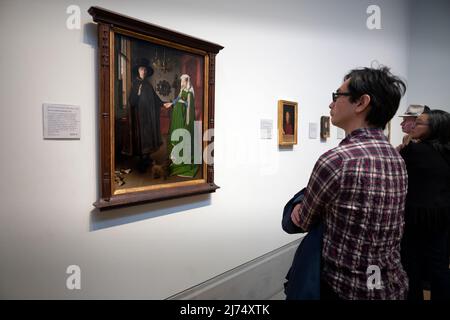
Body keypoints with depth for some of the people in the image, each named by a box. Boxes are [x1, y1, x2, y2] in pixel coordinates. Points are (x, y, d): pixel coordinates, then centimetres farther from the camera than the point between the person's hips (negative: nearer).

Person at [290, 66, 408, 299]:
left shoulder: (336, 160, -26)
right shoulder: (396, 157, 1)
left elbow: (305, 222, -10)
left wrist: (300, 209, 11)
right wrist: (305, 207, -1)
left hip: (347, 289, -7)